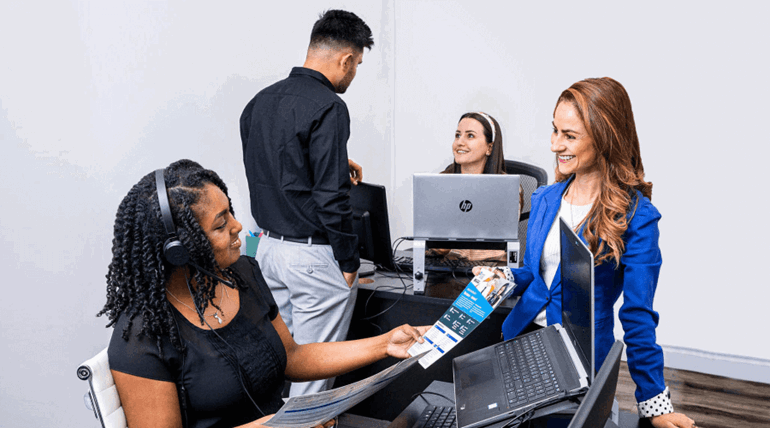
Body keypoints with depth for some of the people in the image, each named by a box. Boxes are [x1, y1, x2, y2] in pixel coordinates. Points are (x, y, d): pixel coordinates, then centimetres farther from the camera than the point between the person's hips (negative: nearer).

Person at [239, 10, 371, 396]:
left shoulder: (260, 102, 9)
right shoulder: (327, 107, -16)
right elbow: (331, 197, -21)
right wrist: (349, 261, -10)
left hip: (268, 246, 8)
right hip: (314, 255, -8)